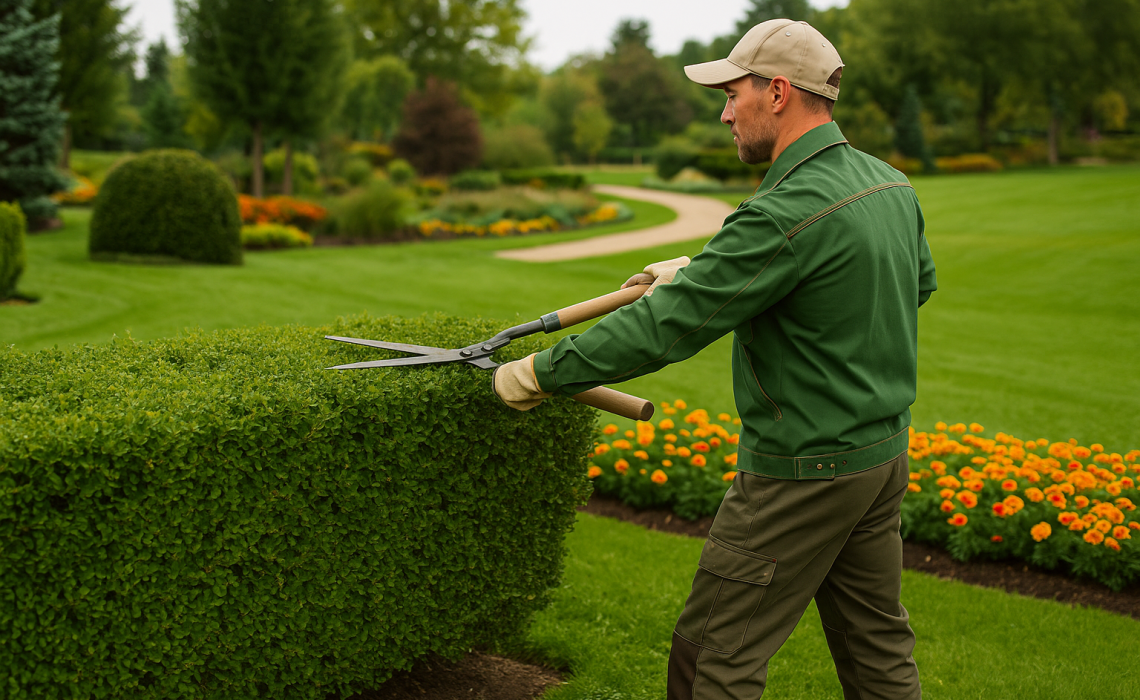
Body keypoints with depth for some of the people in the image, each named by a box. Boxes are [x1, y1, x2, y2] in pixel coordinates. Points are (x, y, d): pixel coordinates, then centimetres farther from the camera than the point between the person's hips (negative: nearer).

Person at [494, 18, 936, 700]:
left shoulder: (784, 214, -25)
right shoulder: (893, 186, 3)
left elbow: (663, 327, -24)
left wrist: (540, 373, -12)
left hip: (803, 473, -9)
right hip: (886, 452, 9)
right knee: (878, 645, 20)